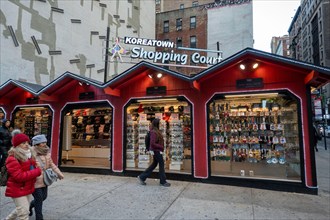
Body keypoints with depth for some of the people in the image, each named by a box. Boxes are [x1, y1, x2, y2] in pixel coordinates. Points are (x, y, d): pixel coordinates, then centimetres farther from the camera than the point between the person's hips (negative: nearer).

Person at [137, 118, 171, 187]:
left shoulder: (156, 131, 11)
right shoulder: (153, 132, -19)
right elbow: (152, 143, -23)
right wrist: (161, 147, -17)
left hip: (157, 151, 10)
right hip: (156, 151, -10)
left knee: (154, 164, 16)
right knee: (161, 164, 1)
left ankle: (142, 177, 22)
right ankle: (163, 181, 16)